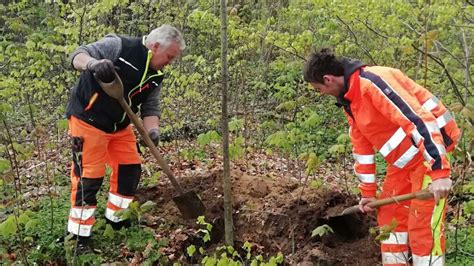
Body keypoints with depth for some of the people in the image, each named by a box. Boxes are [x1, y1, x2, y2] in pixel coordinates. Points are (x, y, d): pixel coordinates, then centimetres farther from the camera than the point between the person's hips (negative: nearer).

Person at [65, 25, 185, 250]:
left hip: (119, 126, 8)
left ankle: (116, 217, 30)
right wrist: (93, 63, -45)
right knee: (89, 175, -7)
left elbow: (150, 107, 4)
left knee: (130, 168, 10)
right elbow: (79, 55, -21)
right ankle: (80, 235, 5)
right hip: (88, 120, -8)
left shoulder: (156, 76, 4)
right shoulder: (119, 46, -17)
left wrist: (152, 131, -18)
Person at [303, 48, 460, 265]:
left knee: (423, 226, -7)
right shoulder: (349, 100, 9)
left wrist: (439, 171, -33)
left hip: (429, 154, -10)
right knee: (389, 216, 15)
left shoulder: (372, 81, -23)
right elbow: (362, 147, 17)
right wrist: (368, 192, 20)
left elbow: (419, 119, -29)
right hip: (402, 161, 10)